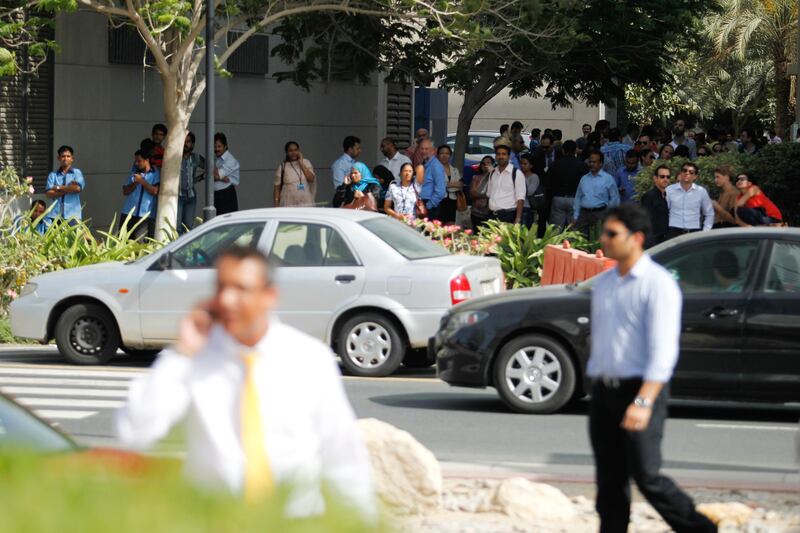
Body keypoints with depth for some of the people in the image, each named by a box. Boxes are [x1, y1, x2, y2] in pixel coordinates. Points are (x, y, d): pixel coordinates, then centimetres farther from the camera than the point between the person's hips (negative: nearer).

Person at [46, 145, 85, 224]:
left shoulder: (77, 173, 8)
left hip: (73, 215, -1)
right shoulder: (53, 175, 11)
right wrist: (68, 189, -5)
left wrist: (58, 188, 0)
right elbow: (49, 194, 0)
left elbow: (77, 188, -8)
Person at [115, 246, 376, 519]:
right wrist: (181, 353, -12)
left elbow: (345, 456, 7)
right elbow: (133, 434, -10)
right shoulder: (193, 359, 1)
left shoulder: (314, 359, 1)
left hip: (297, 516, 0)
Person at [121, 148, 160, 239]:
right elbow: (125, 191, 10)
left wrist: (142, 181, -8)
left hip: (146, 215, -4)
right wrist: (134, 183, -6)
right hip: (129, 214, 4)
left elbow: (155, 191, -10)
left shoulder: (156, 174, 3)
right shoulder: (134, 174, 15)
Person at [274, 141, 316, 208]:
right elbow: (277, 187, 3)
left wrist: (301, 163, -7)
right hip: (288, 205, -2)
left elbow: (311, 178, -6)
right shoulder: (282, 167, 1)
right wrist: (276, 206, -3)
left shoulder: (306, 163, 7)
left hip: (306, 204, 2)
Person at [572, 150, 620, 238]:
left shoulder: (608, 179, 1)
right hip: (583, 213, 4)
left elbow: (615, 199, 1)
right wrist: (575, 217, 12)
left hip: (600, 214, -4)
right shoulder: (584, 179, 15)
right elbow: (578, 198, 17)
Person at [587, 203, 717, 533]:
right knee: (609, 481, 5)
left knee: (647, 477, -9)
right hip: (603, 392, 7)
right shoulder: (602, 284, 14)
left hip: (640, 391, -7)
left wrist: (643, 401, -26)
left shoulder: (657, 283, -10)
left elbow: (663, 350, -17)